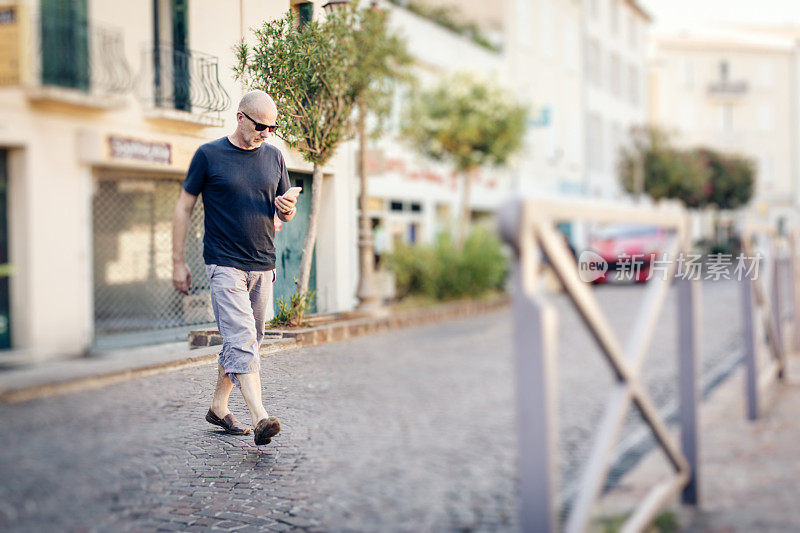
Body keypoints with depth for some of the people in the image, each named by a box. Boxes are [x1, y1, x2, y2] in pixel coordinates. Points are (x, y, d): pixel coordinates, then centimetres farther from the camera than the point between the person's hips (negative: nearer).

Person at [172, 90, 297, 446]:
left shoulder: (274, 157, 10)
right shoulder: (209, 155, -3)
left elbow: (286, 214, 18)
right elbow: (184, 208, 2)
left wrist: (288, 209, -8)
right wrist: (178, 263, -1)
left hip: (263, 266, 5)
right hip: (224, 264, -5)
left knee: (246, 342, 12)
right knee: (241, 340, -16)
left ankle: (218, 407, 27)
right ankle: (260, 418, -25)